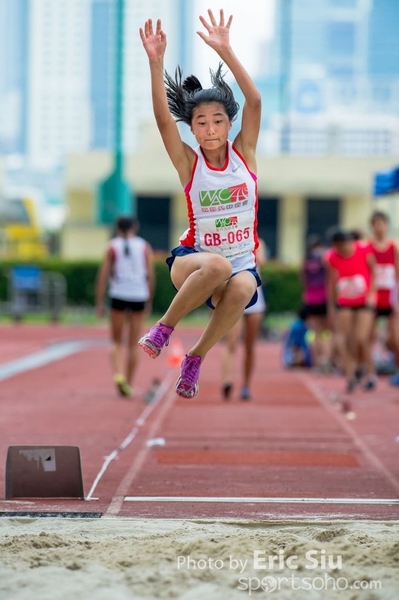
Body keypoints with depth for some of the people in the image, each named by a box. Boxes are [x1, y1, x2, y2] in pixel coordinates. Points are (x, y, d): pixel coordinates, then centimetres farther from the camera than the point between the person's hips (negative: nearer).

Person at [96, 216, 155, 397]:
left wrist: (99, 302, 1)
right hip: (139, 296, 1)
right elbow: (151, 276, 3)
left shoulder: (112, 247, 4)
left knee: (117, 342, 10)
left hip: (118, 296, -1)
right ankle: (129, 385, 10)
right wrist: (149, 301, 12)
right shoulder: (144, 247, 7)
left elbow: (102, 275, -2)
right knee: (133, 345, 8)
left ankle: (118, 374, -15)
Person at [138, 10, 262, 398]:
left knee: (242, 289, -35)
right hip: (193, 259, -2)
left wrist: (225, 51, -21)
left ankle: (196, 356, -13)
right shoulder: (189, 163, -3)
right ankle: (164, 327, -17)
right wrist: (155, 61, -28)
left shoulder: (243, 153, 0)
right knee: (218, 266, -39)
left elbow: (254, 101, -12)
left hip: (242, 263, 2)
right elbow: (163, 118, -17)